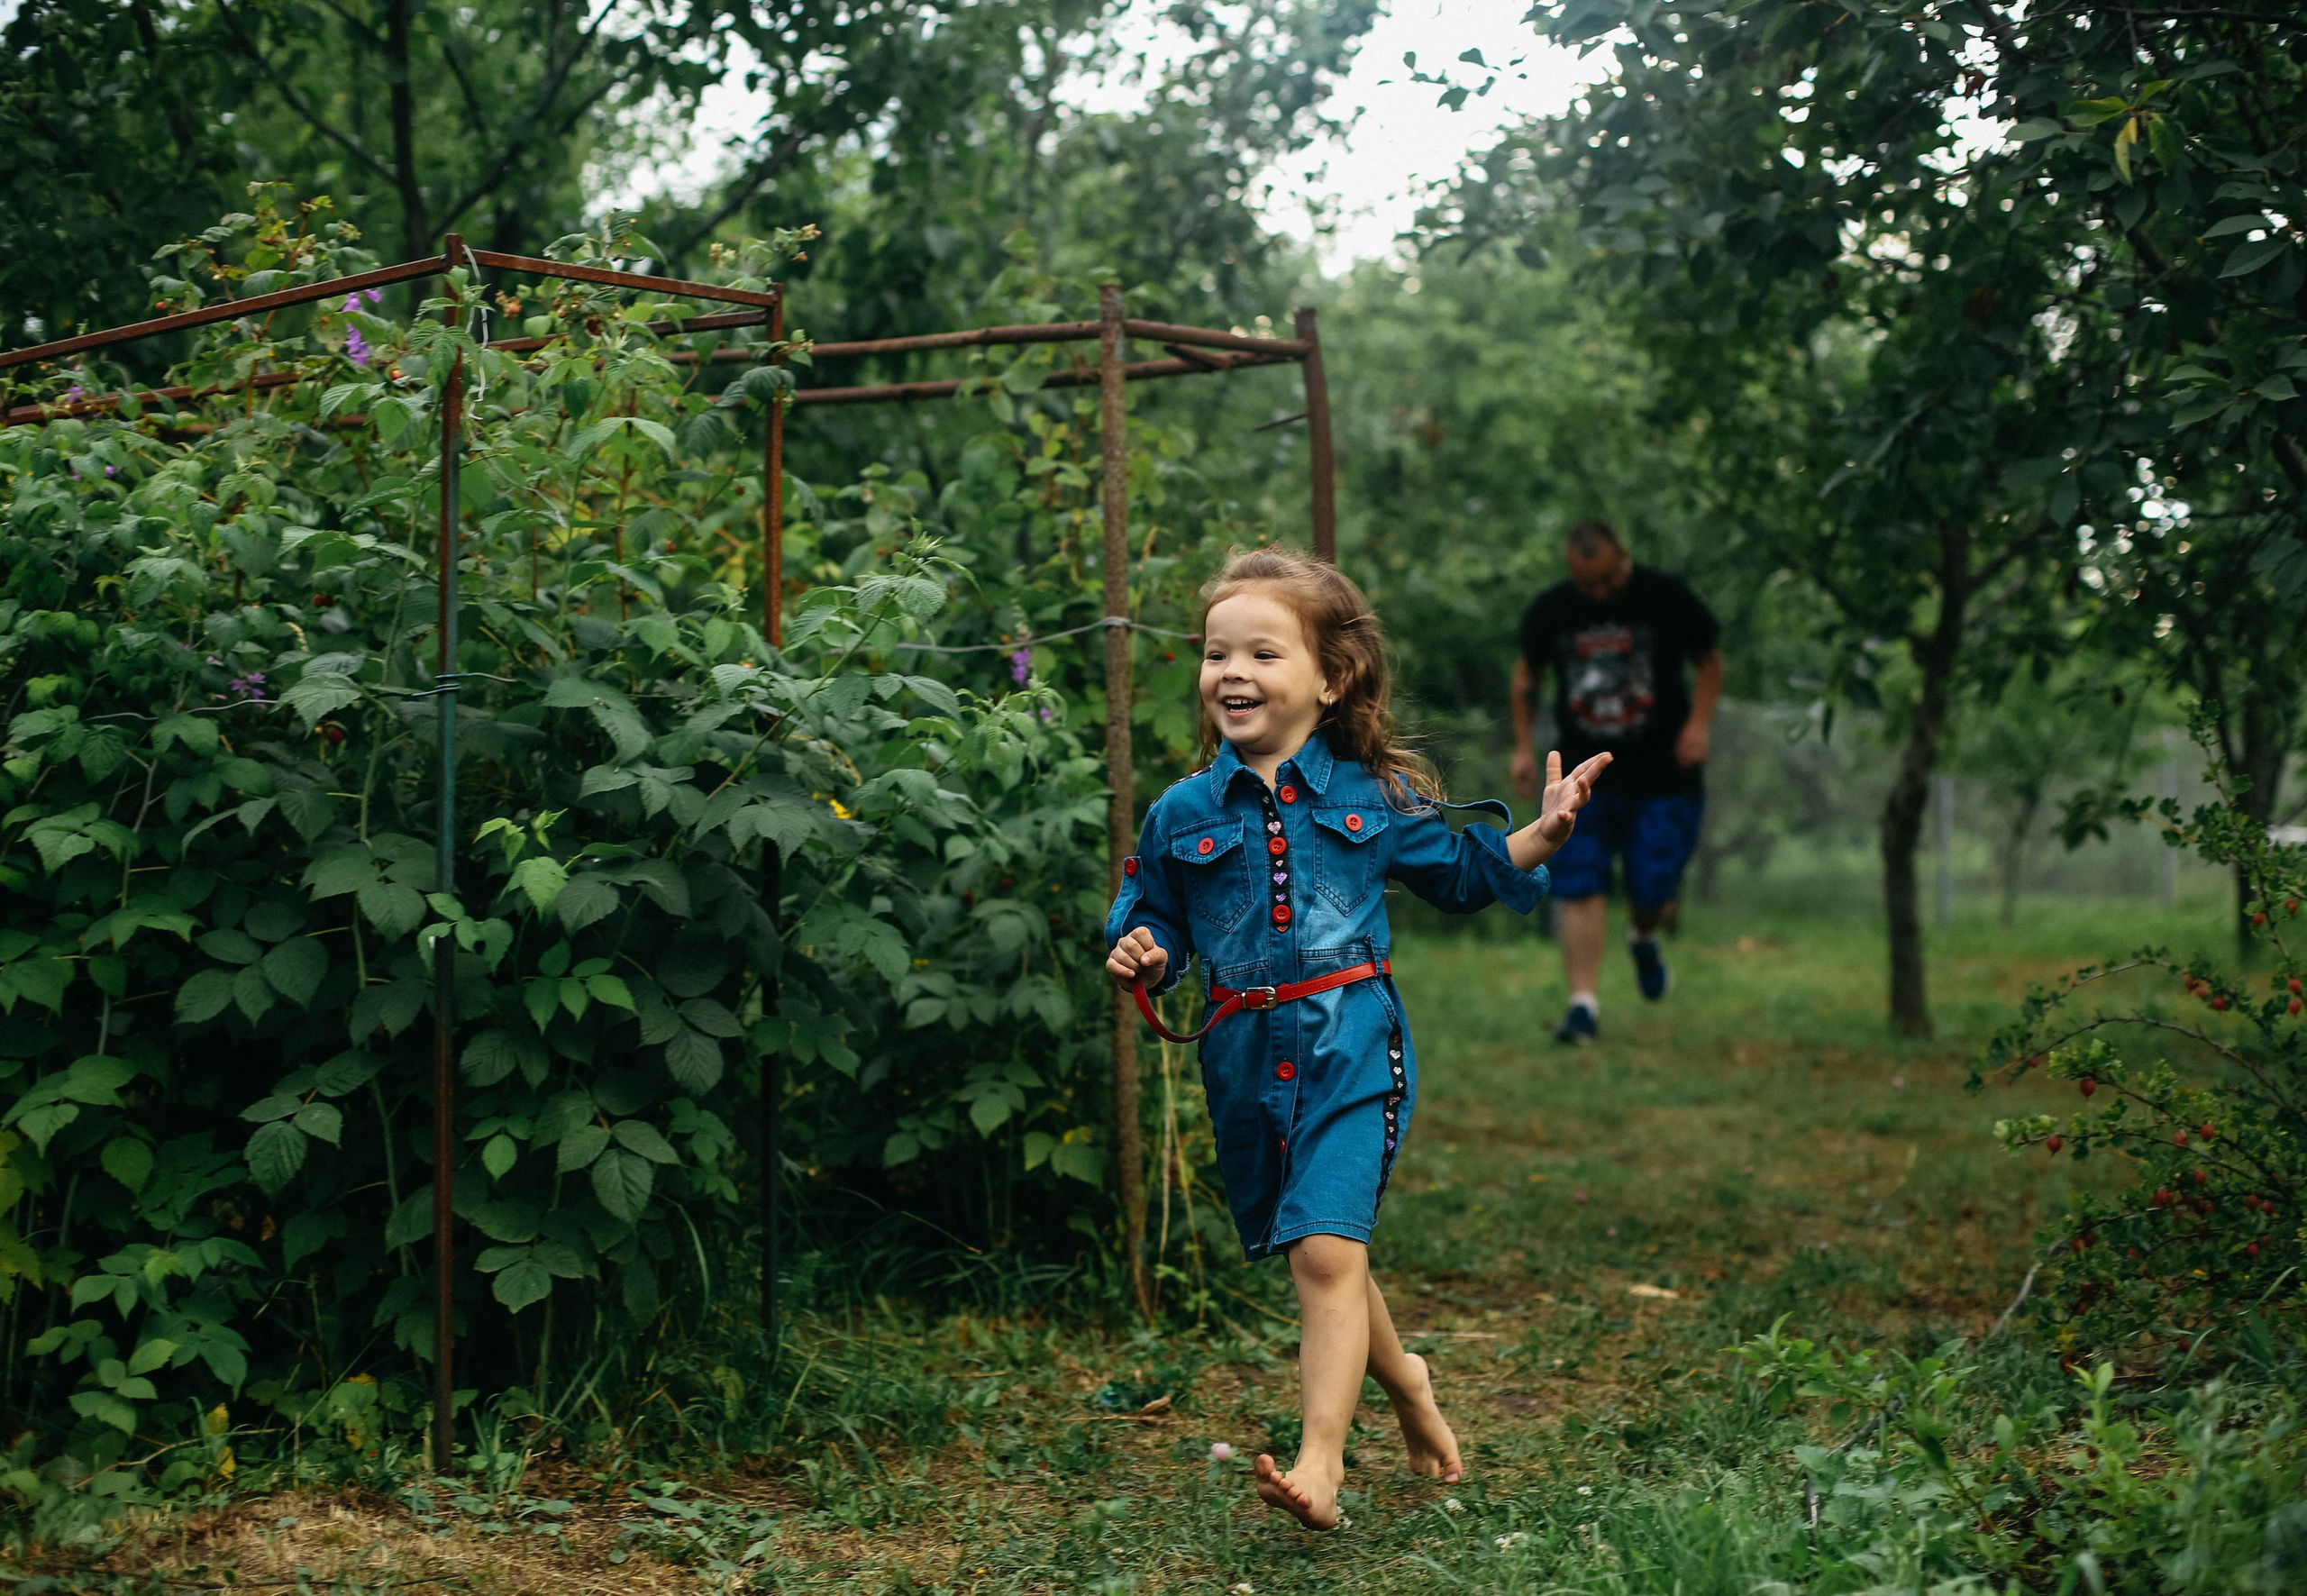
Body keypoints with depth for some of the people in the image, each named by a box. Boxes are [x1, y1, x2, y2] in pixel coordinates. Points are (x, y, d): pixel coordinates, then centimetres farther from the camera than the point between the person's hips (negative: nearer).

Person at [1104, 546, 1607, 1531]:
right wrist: (1137, 959, -8)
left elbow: (1461, 874, 17)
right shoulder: (1182, 814, 4)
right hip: (1246, 1063, 3)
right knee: (1321, 1257, 16)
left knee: (1326, 1251, -17)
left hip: (1351, 1051, -3)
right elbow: (1153, 921, 14)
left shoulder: (1375, 799, 2)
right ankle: (1403, 1380, 43)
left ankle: (1320, 1465, -15)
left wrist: (1540, 837, 2)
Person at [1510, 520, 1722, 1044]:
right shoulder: (1549, 611, 0)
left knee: (1653, 891, -2)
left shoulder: (1666, 598, -5)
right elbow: (1527, 676, 16)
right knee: (1579, 888, -9)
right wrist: (1524, 747, 9)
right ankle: (1584, 1004, -5)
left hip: (1663, 775, -1)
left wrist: (1699, 723, -9)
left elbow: (1710, 661, 6)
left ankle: (1643, 940, 34)